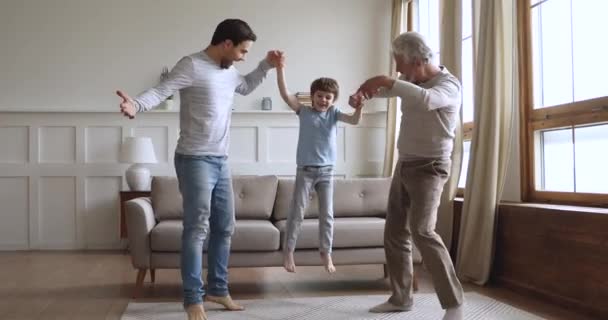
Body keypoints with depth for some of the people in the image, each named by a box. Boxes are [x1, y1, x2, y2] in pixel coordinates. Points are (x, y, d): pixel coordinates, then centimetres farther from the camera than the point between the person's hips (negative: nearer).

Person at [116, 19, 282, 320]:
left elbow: (246, 87, 34)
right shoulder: (191, 66, -12)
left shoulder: (229, 72, 13)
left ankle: (217, 289, 26)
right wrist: (136, 105, -41)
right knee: (197, 229, -9)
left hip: (221, 161, 9)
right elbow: (160, 91, -21)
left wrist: (266, 65, 23)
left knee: (225, 227, 13)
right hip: (194, 160, -8)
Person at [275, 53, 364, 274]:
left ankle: (326, 254, 19)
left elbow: (354, 121, -11)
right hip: (305, 170, -2)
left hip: (326, 171, 2)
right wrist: (280, 69, -25)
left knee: (327, 215, 7)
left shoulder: (334, 113, 4)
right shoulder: (304, 112, -2)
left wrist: (358, 108, -32)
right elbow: (285, 94, -13)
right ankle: (288, 253, 14)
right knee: (296, 213, 2)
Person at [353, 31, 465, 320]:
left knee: (421, 231, -23)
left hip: (429, 168, -8)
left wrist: (387, 81, -35)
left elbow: (426, 100, -38)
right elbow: (392, 90, 26)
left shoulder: (449, 84, -15)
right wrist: (369, 90, 4)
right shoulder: (413, 82, 8)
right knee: (394, 233, 8)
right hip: (404, 165, 8)